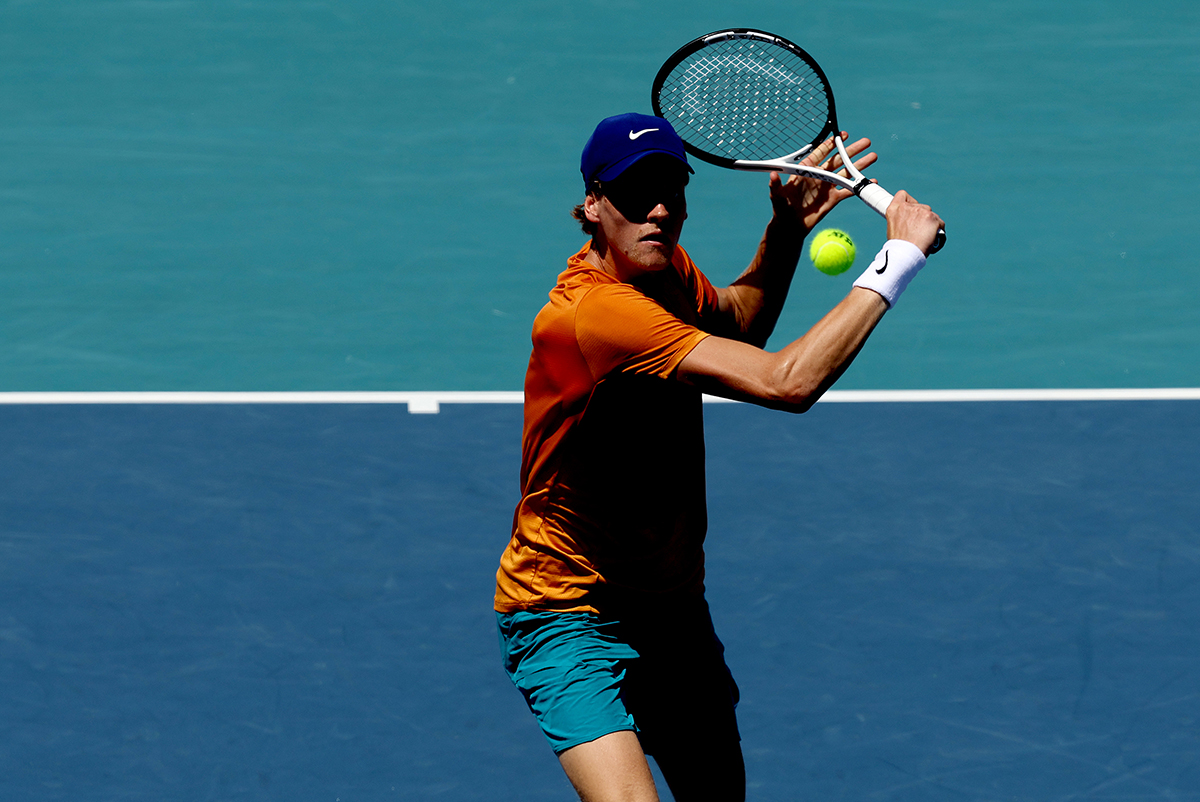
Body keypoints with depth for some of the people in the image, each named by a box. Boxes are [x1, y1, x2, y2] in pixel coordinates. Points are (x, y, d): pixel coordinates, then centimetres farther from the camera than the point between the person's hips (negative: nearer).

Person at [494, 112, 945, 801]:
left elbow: (737, 323, 22)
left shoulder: (667, 269, -2)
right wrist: (898, 258, -27)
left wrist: (786, 232, 2)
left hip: (674, 603, 9)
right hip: (570, 614, -9)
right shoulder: (595, 311, -31)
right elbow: (788, 383, -35)